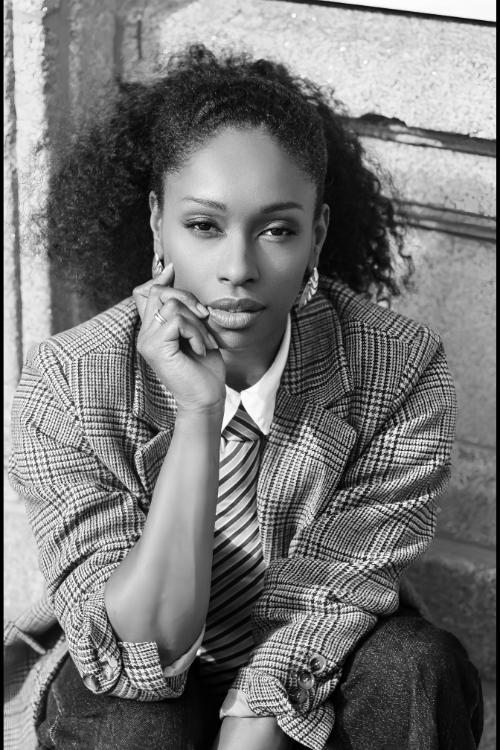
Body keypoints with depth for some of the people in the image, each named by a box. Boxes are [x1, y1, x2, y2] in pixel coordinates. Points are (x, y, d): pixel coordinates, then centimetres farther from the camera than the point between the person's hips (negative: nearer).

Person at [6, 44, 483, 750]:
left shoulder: (402, 372, -21)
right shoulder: (68, 382, -23)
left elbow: (323, 614, -16)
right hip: (130, 690, 0)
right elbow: (138, 654, -28)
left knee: (417, 670, -29)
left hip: (311, 693, 1)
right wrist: (197, 415, -37)